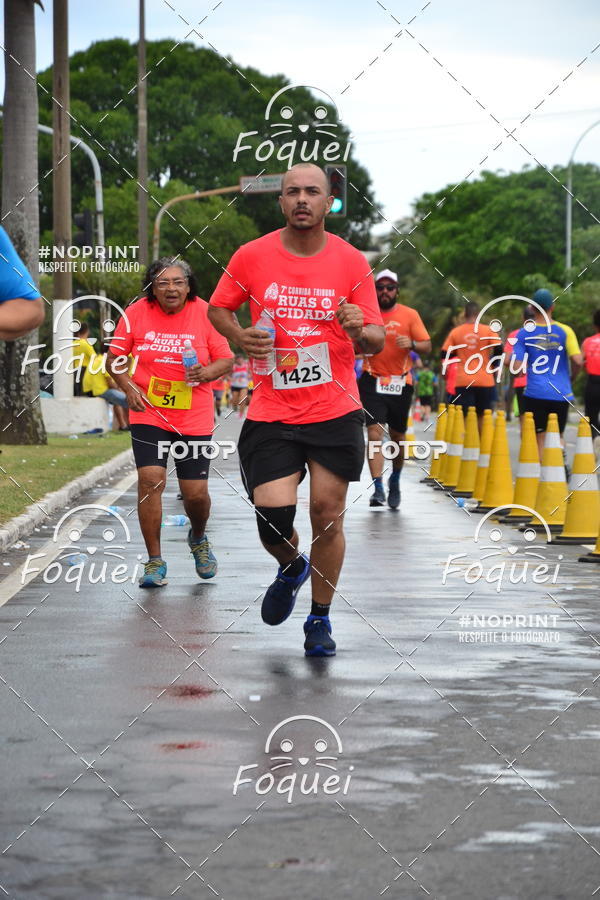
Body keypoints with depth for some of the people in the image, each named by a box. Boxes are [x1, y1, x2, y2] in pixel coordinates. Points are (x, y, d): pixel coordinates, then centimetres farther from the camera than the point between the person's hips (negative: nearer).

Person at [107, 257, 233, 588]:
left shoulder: (205, 313, -5)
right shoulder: (136, 313, -4)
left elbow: (226, 360, 0)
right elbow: (115, 357, 6)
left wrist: (206, 372, -21)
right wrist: (129, 388, -10)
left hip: (195, 418, 0)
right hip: (148, 414, 0)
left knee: (196, 492, 0)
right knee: (150, 480, -15)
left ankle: (198, 538, 36)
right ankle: (155, 561, -1)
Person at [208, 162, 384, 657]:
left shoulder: (351, 262, -1)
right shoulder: (252, 256, -1)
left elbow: (377, 340, 2)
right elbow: (218, 307, 14)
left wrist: (361, 330, -22)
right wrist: (240, 336, -7)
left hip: (335, 412, 0)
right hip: (271, 414, 0)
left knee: (328, 515, 1)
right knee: (273, 515, -10)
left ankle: (321, 618, 21)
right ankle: (292, 568, 27)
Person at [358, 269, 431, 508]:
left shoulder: (409, 315, 2)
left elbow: (427, 345, 1)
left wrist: (412, 344, -20)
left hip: (401, 383, 1)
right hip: (373, 381, -1)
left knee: (397, 436, 12)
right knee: (374, 432, -15)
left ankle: (395, 480, 36)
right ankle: (378, 488, -17)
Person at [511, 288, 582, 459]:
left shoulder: (523, 334, 0)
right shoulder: (565, 331, 0)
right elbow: (578, 361, -9)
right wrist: (571, 377, 11)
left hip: (535, 393, -1)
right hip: (562, 393, 1)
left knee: (541, 438, 5)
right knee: (558, 436, 14)